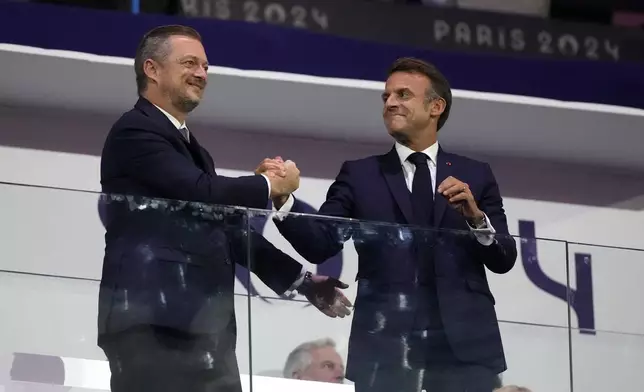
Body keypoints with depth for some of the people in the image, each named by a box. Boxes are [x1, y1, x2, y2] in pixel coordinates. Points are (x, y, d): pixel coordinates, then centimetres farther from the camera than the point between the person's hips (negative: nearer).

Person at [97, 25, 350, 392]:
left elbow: (228, 229, 27)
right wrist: (270, 184, 0)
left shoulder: (191, 149, 27)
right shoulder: (135, 131, -3)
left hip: (204, 328, 9)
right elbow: (201, 190, -16)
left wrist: (301, 279, 22)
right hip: (152, 324, -9)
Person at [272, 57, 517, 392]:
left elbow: (504, 259, 9)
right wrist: (282, 198, -17)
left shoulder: (475, 176, 14)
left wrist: (476, 216, -9)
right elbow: (319, 245, 0)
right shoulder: (359, 175, 12)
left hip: (464, 342, 1)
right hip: (385, 343, -1)